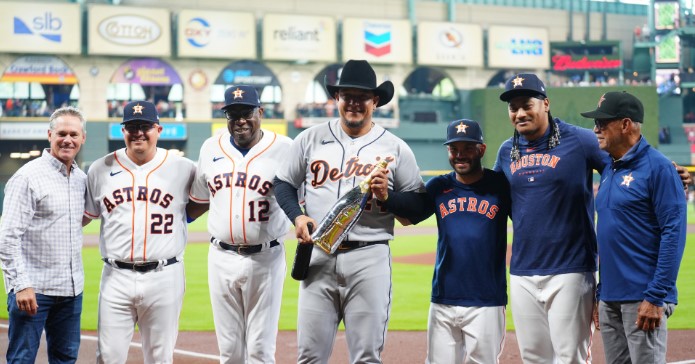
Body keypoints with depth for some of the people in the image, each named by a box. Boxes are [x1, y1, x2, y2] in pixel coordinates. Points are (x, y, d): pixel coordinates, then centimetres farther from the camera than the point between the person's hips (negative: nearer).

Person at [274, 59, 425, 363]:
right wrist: (297, 217, -4)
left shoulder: (395, 148, 5)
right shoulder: (310, 139, 9)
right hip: (318, 256, 2)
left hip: (370, 258, -1)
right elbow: (284, 184, 14)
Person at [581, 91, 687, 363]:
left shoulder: (657, 167, -9)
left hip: (643, 299, -8)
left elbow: (673, 234, -14)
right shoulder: (608, 170, 15)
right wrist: (601, 293, 18)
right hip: (610, 298, 8)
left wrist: (656, 297, -18)